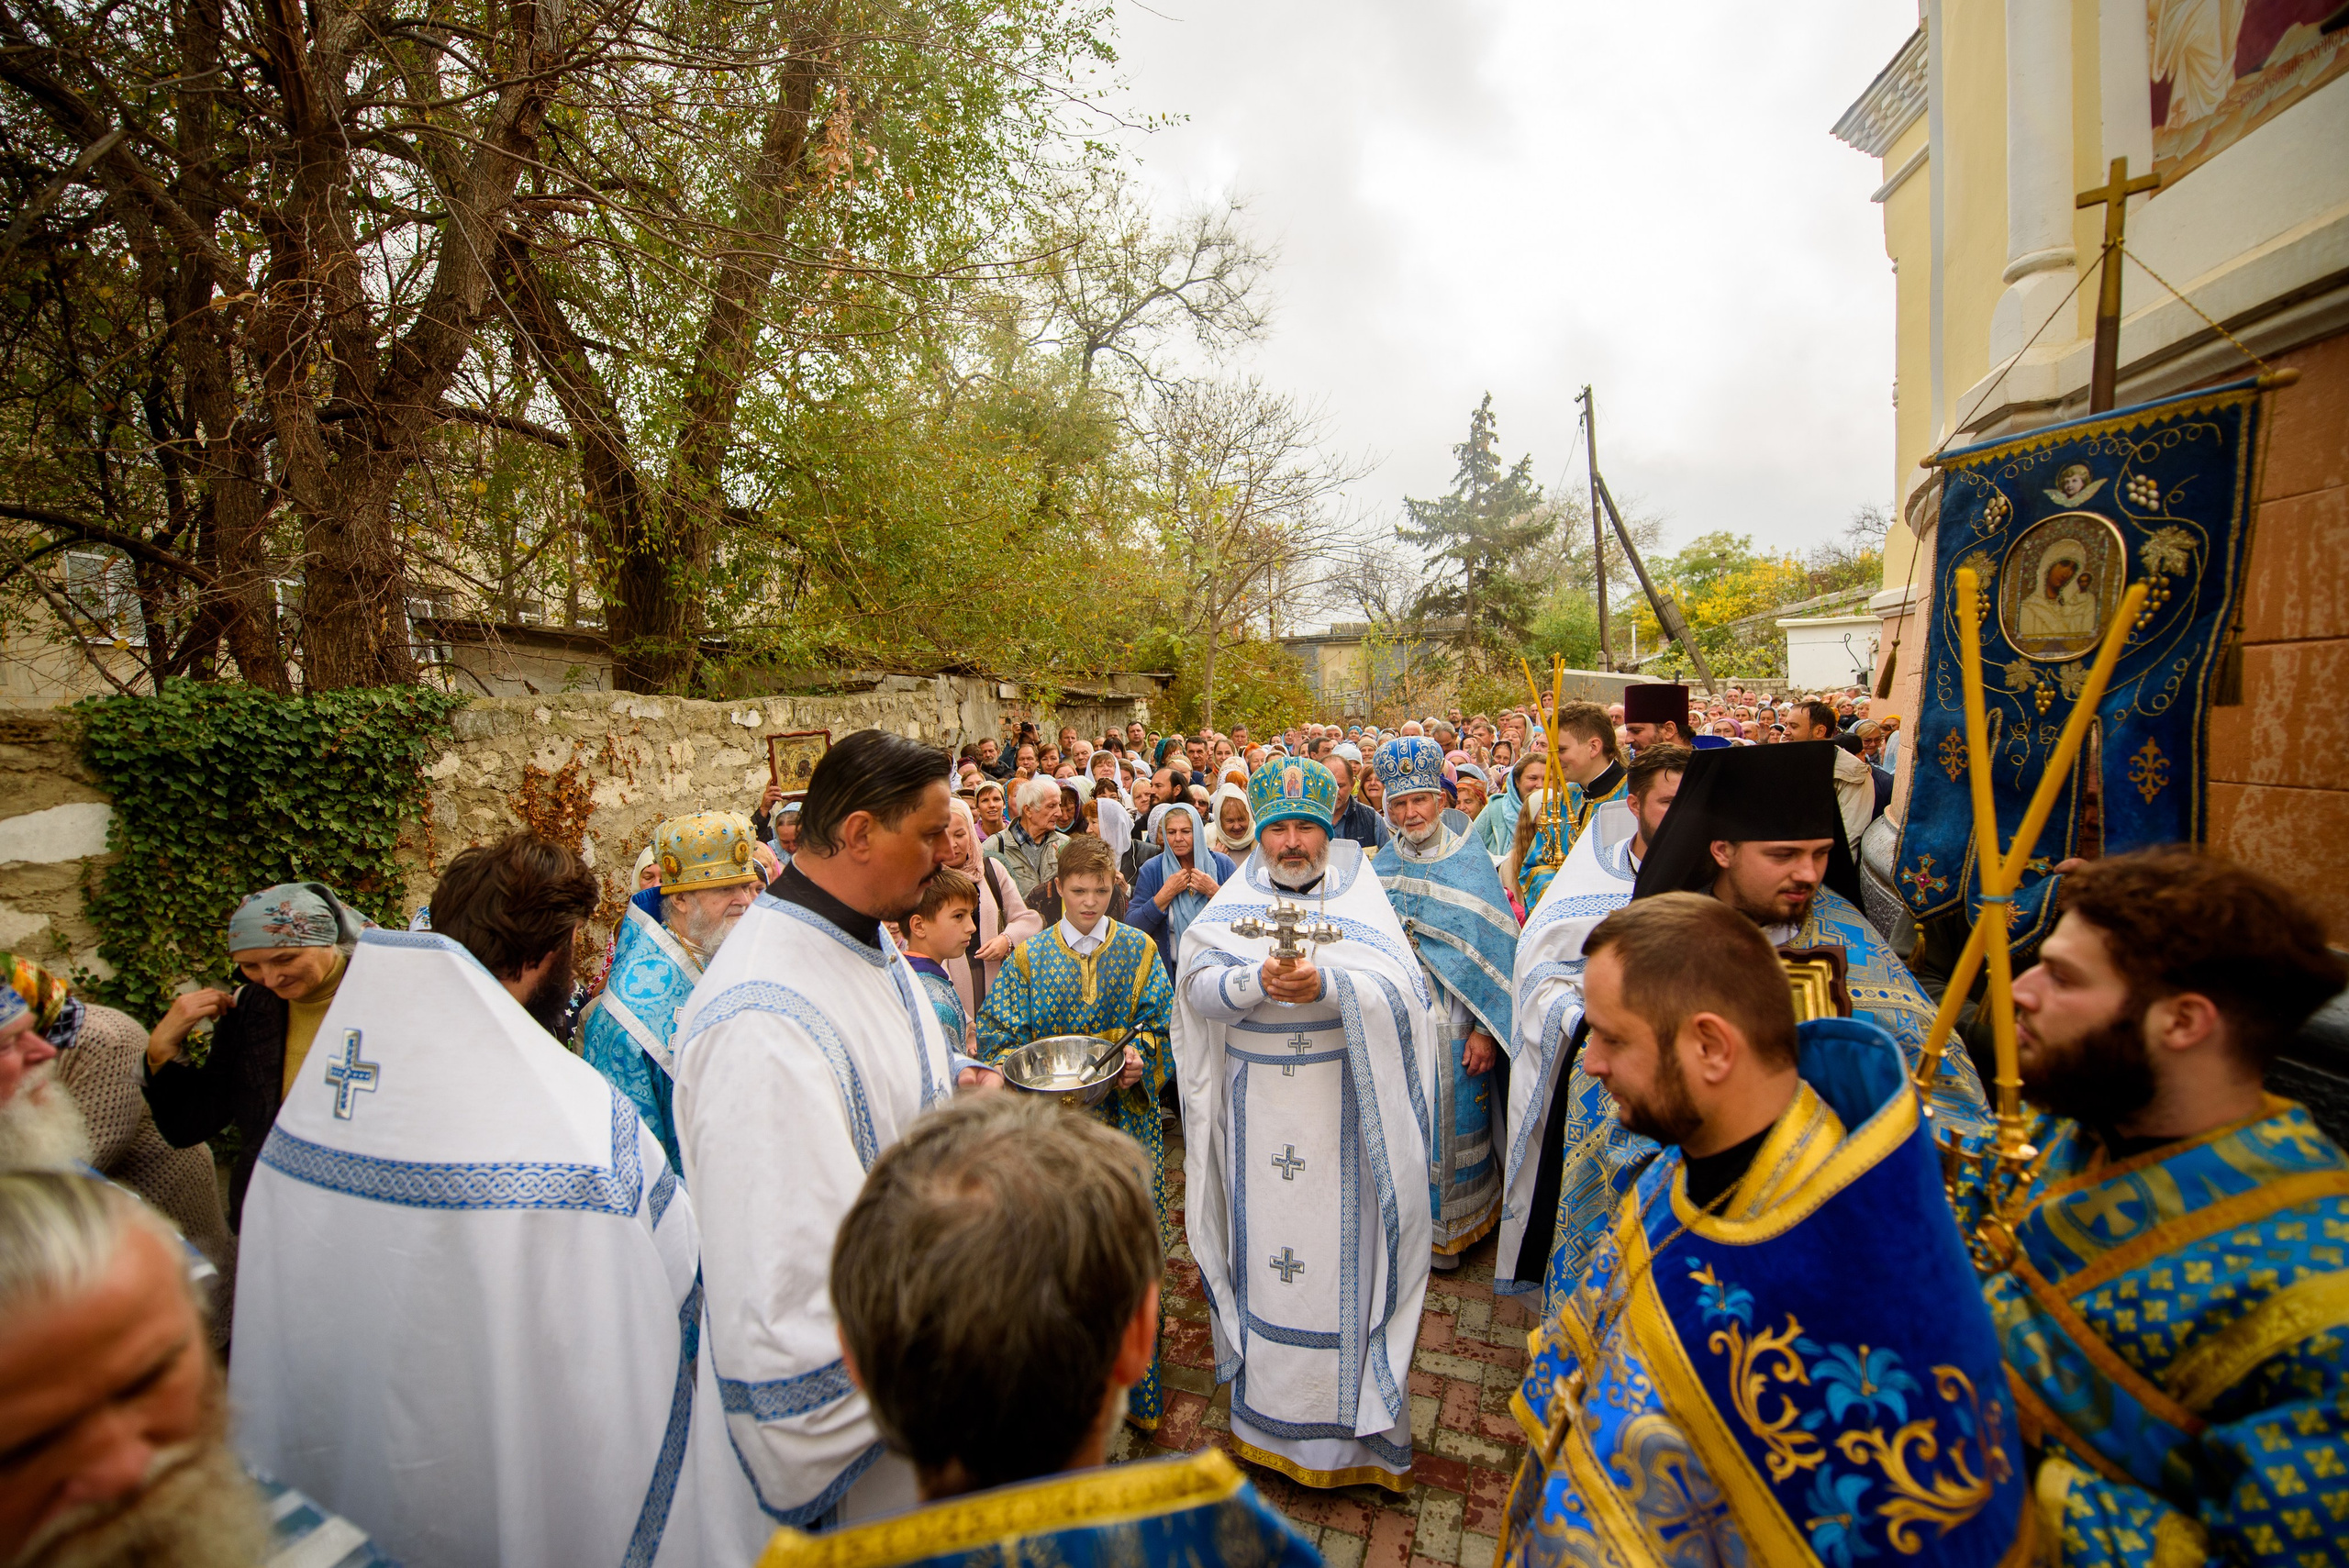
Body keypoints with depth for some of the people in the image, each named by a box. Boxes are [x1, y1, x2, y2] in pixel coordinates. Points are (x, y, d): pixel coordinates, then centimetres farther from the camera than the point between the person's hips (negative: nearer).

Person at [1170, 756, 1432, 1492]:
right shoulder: (1232, 904, 3)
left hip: (1340, 1113, -1)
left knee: (1342, 1252, 6)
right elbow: (1196, 987, -9)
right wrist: (1259, 980, -27)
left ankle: (1354, 1416, 26)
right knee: (1262, 1243, 10)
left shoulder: (1361, 897, -1)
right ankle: (1266, 1411, 30)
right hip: (1257, 1114, 2)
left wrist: (1327, 985, -32)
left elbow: (1402, 993, -14)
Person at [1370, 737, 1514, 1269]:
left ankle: (1447, 1230, 27)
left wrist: (1486, 1028, -13)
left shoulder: (1470, 861, -7)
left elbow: (1495, 948, -9)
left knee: (1448, 1124, 6)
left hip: (1451, 1021, -3)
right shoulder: (1383, 865, 5)